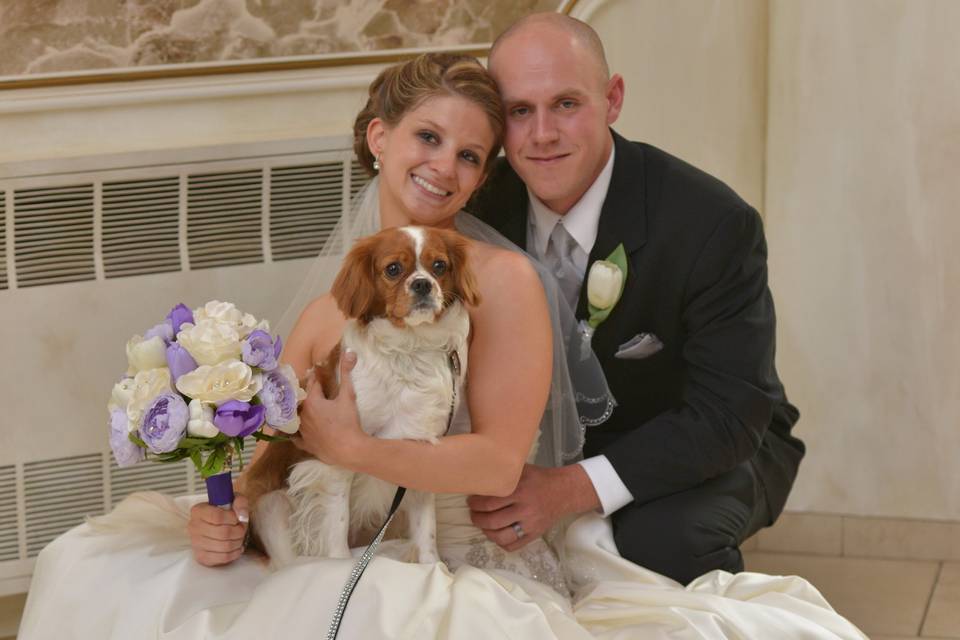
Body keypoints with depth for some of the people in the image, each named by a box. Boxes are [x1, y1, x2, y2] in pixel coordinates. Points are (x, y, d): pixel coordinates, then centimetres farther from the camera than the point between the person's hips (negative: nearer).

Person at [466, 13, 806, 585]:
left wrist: (575, 489, -36)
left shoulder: (713, 224, -25)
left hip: (715, 448, -5)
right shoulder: (484, 204, -11)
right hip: (555, 441, 5)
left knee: (666, 534, -35)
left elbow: (728, 414, -26)